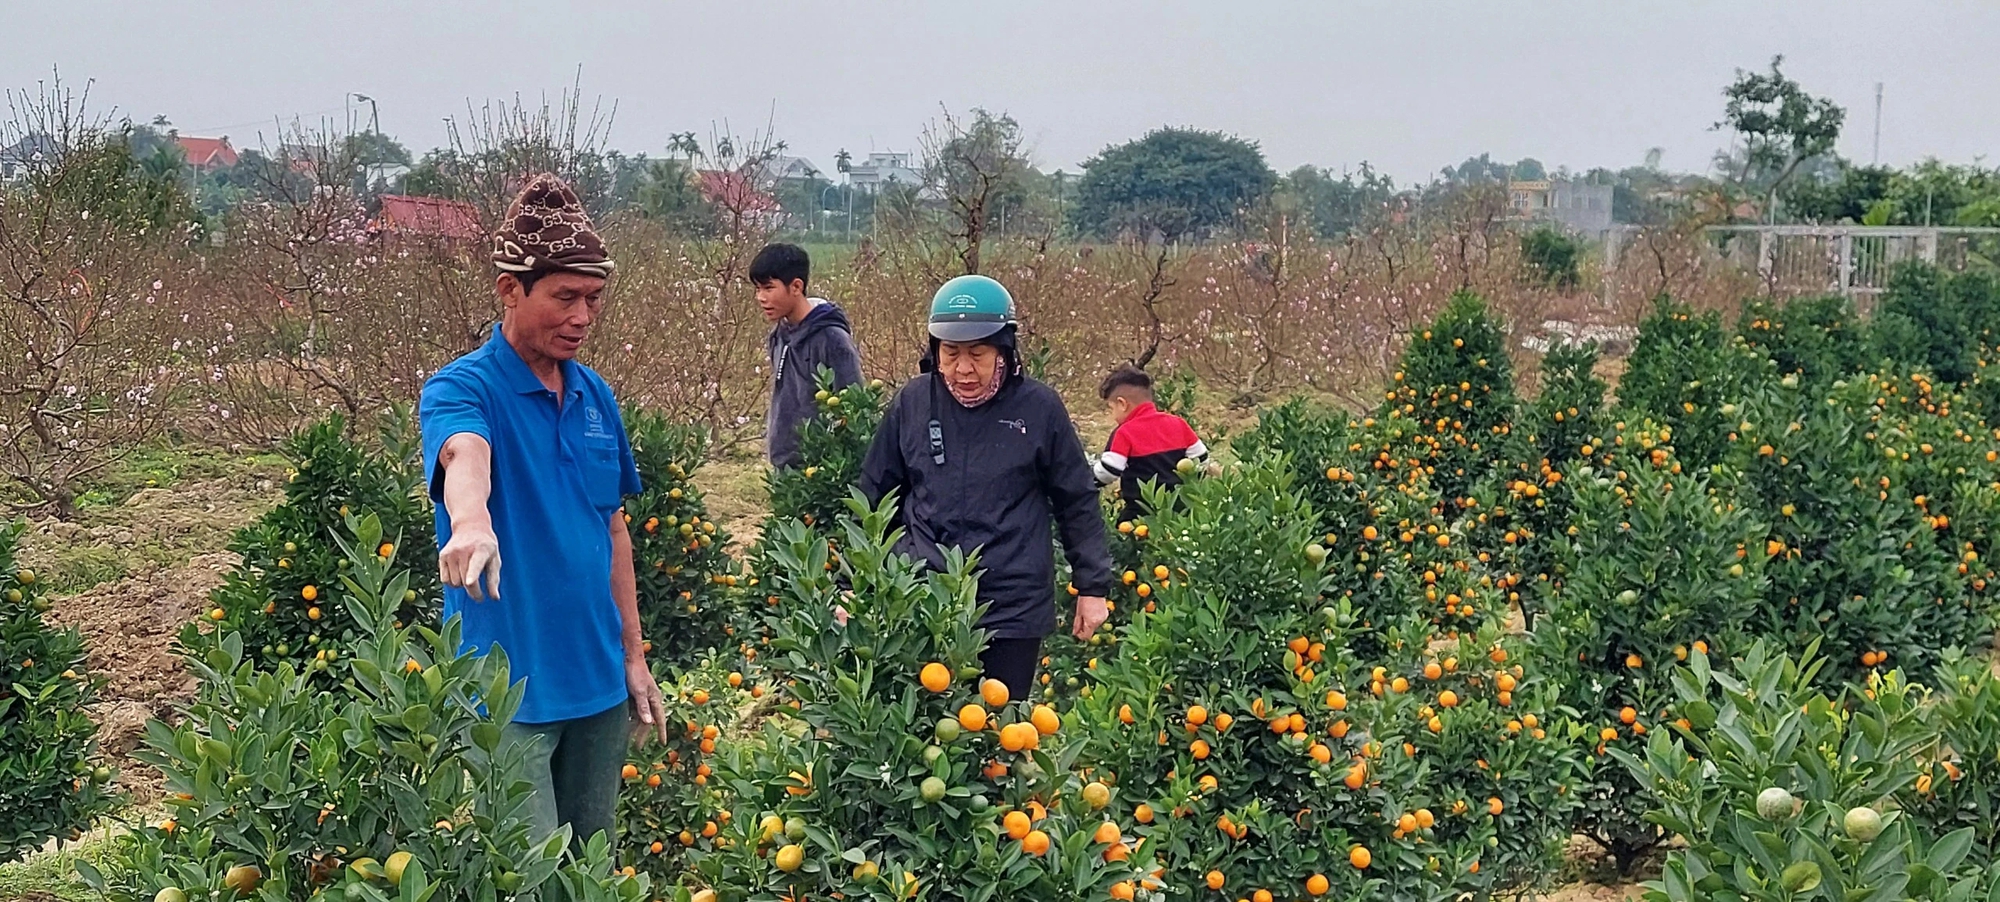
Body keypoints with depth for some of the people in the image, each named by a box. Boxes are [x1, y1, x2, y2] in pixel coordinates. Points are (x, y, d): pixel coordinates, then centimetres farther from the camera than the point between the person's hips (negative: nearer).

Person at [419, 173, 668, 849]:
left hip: (600, 687, 7)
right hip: (509, 693, -6)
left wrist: (632, 655, 15)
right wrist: (472, 524, -58)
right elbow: (464, 455, -36)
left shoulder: (596, 396, 8)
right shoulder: (461, 389, -12)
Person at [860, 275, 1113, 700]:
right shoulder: (912, 403, 2)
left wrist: (1092, 586, 6)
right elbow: (874, 495, 11)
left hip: (1013, 607, -1)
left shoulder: (1039, 408, -3)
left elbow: (1077, 501, 6)